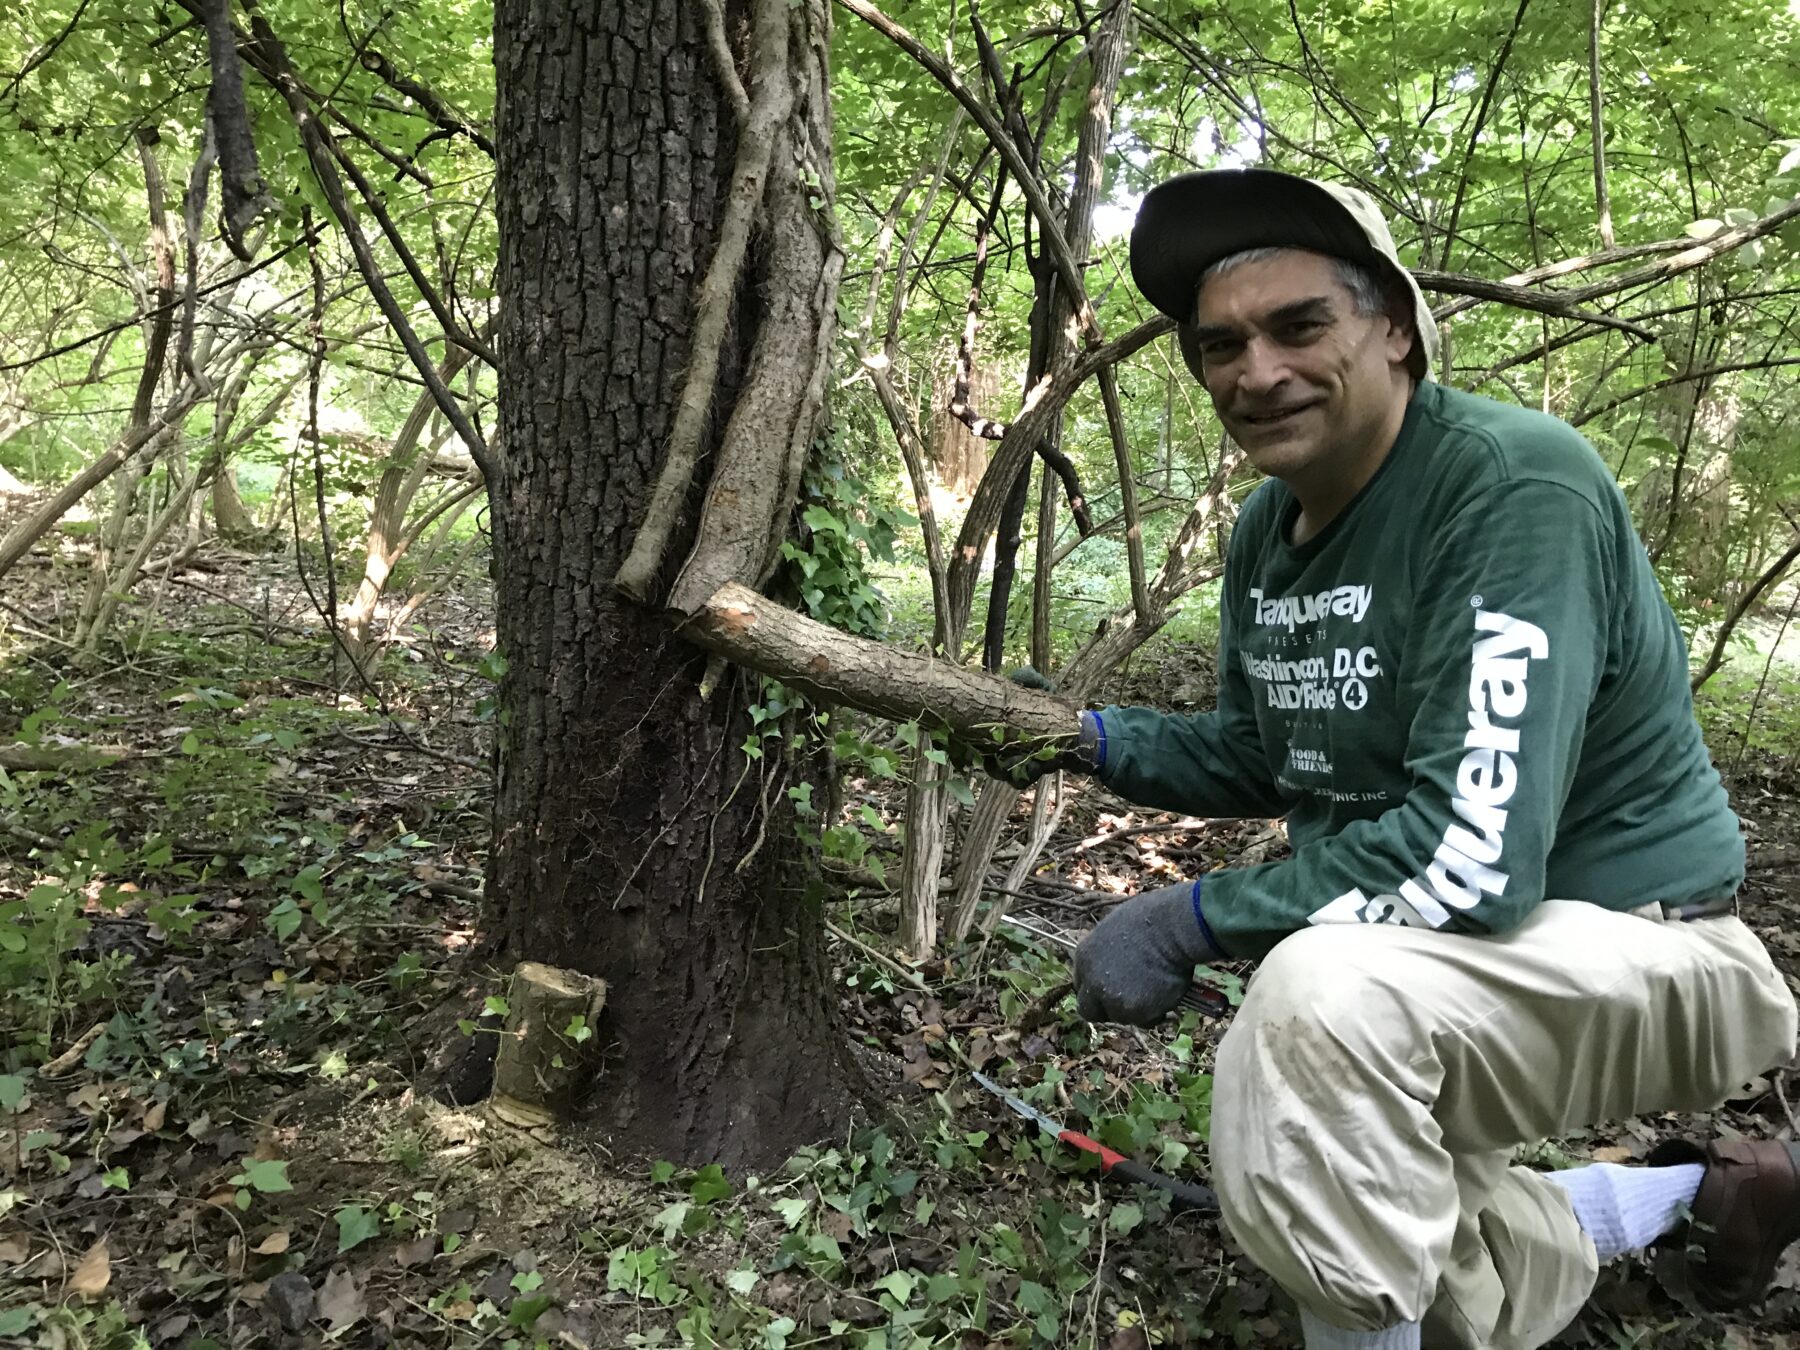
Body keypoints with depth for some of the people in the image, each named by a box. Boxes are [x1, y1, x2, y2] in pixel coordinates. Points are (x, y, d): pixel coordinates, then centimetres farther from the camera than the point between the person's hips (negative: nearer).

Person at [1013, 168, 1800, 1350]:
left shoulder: (1515, 484, -26)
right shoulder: (1267, 529, -1)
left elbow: (1472, 859, -34)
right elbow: (1266, 760, 11)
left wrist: (1193, 919, -25)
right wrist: (1097, 741, -6)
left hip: (1629, 943, -8)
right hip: (1428, 961, 8)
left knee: (1320, 988, -37)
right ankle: (1697, 1196, 39)